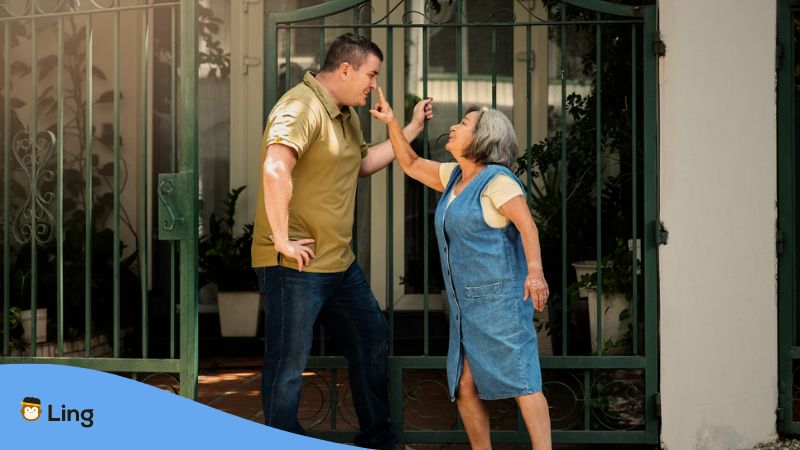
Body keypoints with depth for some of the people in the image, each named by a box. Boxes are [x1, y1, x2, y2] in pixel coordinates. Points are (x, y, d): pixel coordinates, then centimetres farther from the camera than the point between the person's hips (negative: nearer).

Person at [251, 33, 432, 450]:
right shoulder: (301, 107, -20)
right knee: (288, 367, 0)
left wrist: (412, 129, 22)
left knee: (372, 339, 20)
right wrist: (282, 240, -29)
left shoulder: (346, 114, 13)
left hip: (339, 261, 11)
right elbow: (275, 170, -34)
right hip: (295, 265, -11)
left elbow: (364, 163, 28)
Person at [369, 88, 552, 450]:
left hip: (501, 297, -8)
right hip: (467, 303, 8)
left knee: (522, 380, -12)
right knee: (464, 386, 3)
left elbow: (527, 226, -21)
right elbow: (411, 165, 28)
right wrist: (391, 121, 20)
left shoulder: (497, 179, -10)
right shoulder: (455, 176, 15)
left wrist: (535, 270, -36)